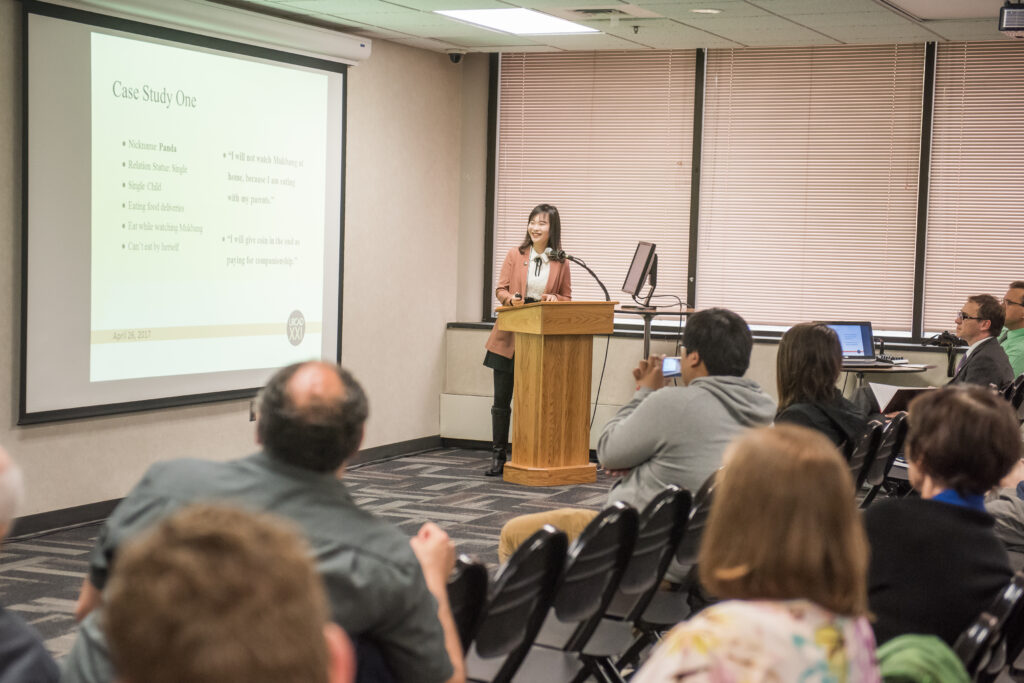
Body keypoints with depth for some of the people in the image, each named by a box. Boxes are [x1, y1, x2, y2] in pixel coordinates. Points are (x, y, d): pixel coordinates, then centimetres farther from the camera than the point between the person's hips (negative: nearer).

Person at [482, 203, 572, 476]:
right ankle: (498, 456, 11)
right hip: (508, 339, 0)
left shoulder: (560, 262, 3)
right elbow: (500, 290, 3)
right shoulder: (515, 255, 3)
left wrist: (553, 299, -12)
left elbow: (567, 299, 9)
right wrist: (512, 298, -18)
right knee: (502, 399, 3)